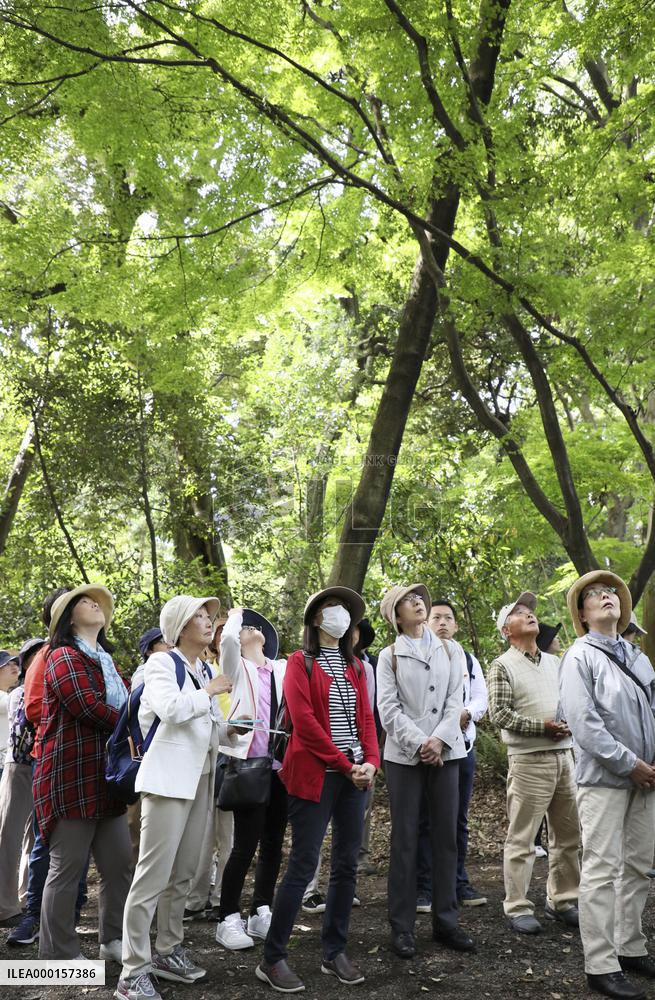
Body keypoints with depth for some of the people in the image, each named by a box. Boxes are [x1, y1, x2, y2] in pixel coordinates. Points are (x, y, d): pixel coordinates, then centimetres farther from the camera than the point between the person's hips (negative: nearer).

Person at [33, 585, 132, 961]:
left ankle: (114, 940, 25)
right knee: (68, 867, 0)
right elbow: (89, 708, -20)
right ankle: (59, 955, 10)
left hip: (106, 778, 9)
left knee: (119, 863, 11)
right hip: (73, 778, -9)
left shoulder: (106, 662, 20)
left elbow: (125, 707, 17)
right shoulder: (65, 657, -8)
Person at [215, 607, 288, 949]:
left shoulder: (284, 669, 13)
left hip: (281, 766, 4)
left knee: (273, 843, 9)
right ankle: (228, 920, 8)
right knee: (246, 844, -5)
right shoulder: (237, 668, 2)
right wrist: (235, 614, 0)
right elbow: (227, 638, -18)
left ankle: (260, 913, 22)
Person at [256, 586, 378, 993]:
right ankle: (273, 959, 4)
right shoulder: (300, 662, -3)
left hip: (355, 774, 6)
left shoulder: (355, 666, 16)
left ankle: (335, 952, 19)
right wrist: (346, 765, -13)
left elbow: (366, 717, 10)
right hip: (315, 774, -6)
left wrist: (370, 761, -7)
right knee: (304, 864, -6)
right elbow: (303, 719, -13)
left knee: (348, 863, 7)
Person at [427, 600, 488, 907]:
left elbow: (481, 698, 8)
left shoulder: (469, 660, 16)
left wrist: (467, 713, -14)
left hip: (462, 746, 4)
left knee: (459, 818, 11)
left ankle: (459, 882, 21)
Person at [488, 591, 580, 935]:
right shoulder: (502, 666, -4)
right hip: (529, 760, -6)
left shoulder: (554, 662, 15)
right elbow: (499, 714, -11)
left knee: (567, 835, 12)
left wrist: (570, 723, -2)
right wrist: (542, 727, -16)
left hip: (564, 756, 6)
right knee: (521, 838, -1)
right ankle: (517, 908, 8)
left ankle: (562, 901, 25)